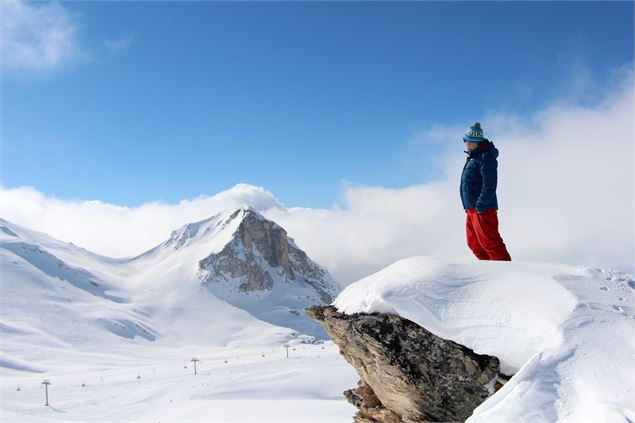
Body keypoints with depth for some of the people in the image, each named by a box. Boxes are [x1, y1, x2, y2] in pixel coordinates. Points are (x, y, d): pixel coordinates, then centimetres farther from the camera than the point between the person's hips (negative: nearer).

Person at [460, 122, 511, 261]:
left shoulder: (486, 156, -12)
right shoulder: (473, 156, 19)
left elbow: (490, 183, -20)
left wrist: (482, 203, -25)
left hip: (483, 208, -11)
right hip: (472, 207, 11)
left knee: (489, 241, -10)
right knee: (474, 243, 14)